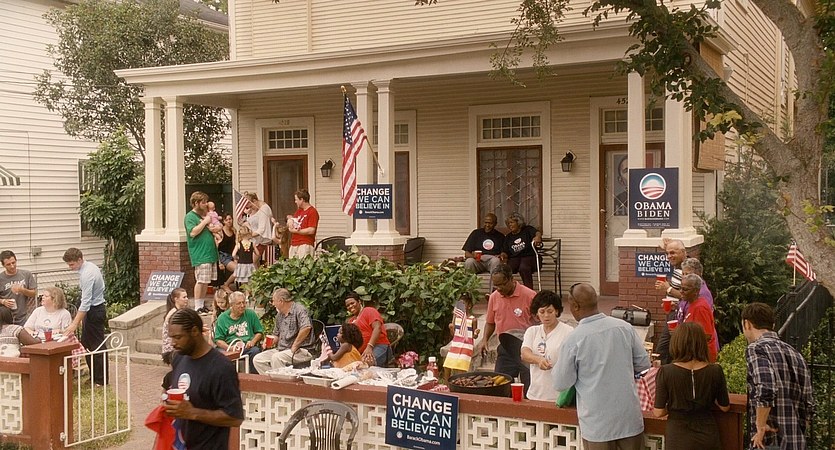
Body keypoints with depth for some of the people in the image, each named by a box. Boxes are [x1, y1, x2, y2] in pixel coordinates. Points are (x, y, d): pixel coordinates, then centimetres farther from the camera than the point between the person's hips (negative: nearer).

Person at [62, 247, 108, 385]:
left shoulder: (87, 274, -24)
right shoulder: (90, 266, 6)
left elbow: (86, 302, -28)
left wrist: (75, 324, -29)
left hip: (94, 310, -10)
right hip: (98, 307, 10)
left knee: (96, 345, -2)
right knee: (85, 343, 15)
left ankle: (101, 380, 7)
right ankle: (94, 376, 21)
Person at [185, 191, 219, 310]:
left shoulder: (204, 215, 21)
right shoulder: (190, 216, -5)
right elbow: (193, 232, -19)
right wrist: (205, 222, -13)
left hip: (210, 253, 9)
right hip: (200, 255, -9)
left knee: (206, 282, 9)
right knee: (201, 280, -11)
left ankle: (201, 305, 16)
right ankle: (197, 307, -6)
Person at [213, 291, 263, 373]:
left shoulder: (251, 314, 13)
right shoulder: (222, 318, 9)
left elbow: (259, 333, 17)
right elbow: (218, 340, 4)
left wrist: (253, 341, -4)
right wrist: (229, 348, -14)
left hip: (247, 346, 1)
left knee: (255, 351, -33)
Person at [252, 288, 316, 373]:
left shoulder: (299, 310, -11)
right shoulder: (279, 315, 17)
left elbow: (306, 328, -29)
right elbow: (276, 334, 29)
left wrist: (294, 346, -23)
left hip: (301, 350, -9)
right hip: (282, 349, 9)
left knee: (276, 358, -33)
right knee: (257, 359, -4)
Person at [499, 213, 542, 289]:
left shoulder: (528, 230, 9)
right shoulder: (508, 237, 21)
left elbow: (537, 233, -12)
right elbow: (505, 252, 17)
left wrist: (538, 237, -38)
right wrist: (503, 255, -9)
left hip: (529, 256, -3)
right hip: (514, 258, 3)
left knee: (523, 268, -37)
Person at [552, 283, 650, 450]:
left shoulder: (573, 339, -15)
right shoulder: (624, 327, -5)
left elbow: (561, 384, -7)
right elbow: (643, 364, 6)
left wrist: (556, 369, 13)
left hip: (598, 422, -3)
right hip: (630, 417, 3)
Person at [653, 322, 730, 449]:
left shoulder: (666, 372, -16)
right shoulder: (715, 371, -10)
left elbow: (658, 412, -11)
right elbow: (725, 407, 3)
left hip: (678, 438, -2)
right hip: (708, 434, 2)